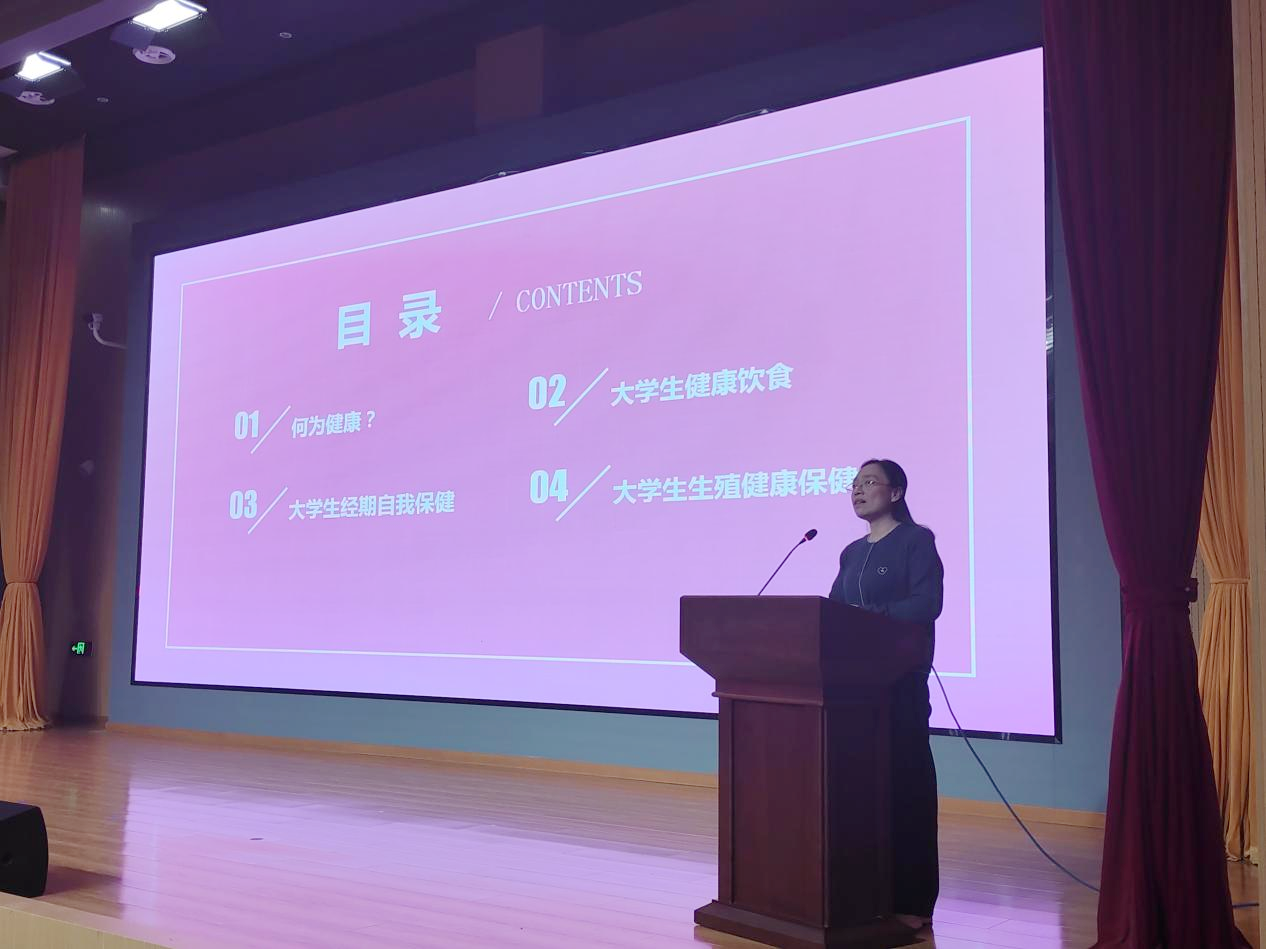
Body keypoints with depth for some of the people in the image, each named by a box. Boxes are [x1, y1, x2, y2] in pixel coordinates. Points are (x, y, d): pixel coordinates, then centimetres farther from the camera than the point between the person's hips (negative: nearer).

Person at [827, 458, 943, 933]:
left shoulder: (916, 540, -3)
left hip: (900, 679, -7)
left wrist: (870, 616, -24)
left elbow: (926, 604, -16)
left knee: (903, 781, -4)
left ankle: (910, 899, 2)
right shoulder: (852, 552, 18)